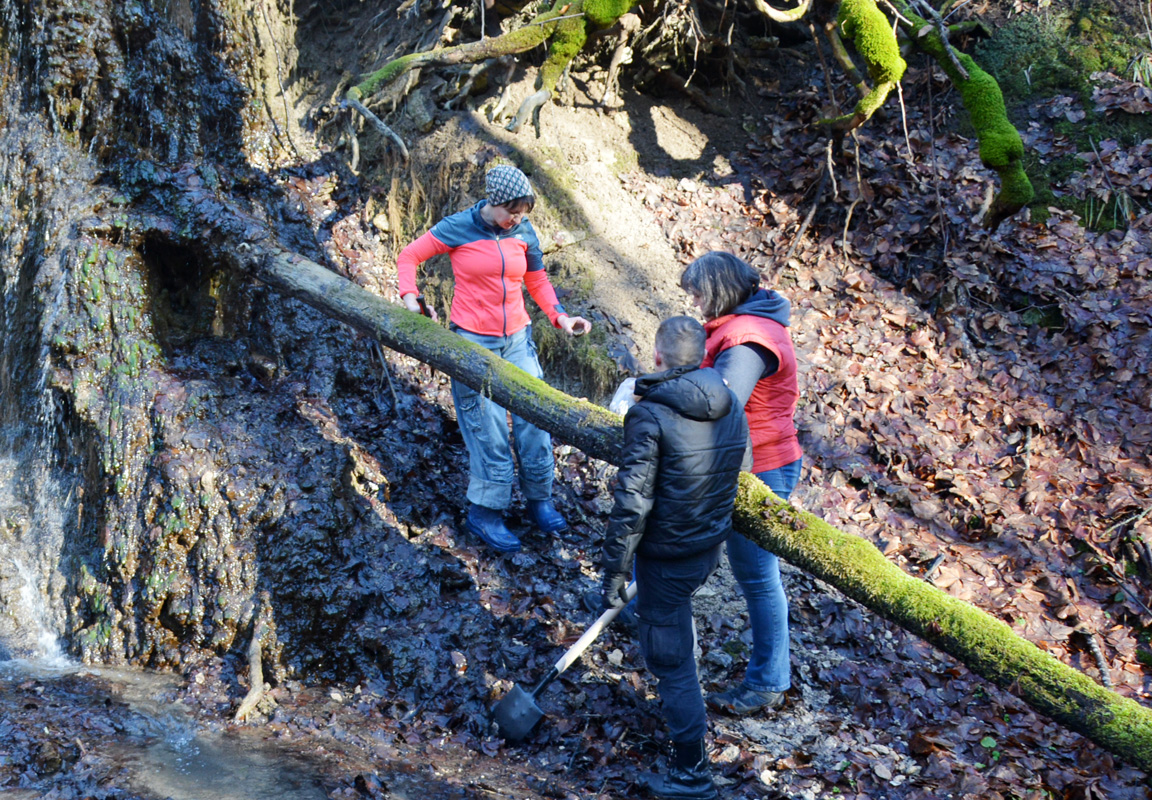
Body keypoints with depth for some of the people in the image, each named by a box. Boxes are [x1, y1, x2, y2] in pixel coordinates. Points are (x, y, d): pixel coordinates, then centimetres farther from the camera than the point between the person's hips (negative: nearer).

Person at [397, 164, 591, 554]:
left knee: (534, 417, 5)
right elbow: (409, 256, 0)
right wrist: (411, 297, -15)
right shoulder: (459, 228, -10)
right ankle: (484, 514, 13)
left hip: (517, 339, 4)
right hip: (473, 342, -4)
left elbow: (537, 280, 14)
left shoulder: (524, 232, 2)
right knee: (488, 427, -3)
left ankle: (539, 499, 26)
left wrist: (560, 316, -1)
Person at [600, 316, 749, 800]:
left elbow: (631, 505, -23)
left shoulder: (650, 416, -23)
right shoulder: (731, 406, -2)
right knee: (675, 619, 34)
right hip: (712, 548, 7)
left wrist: (613, 574, -14)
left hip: (667, 558, -7)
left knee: (671, 660, 6)